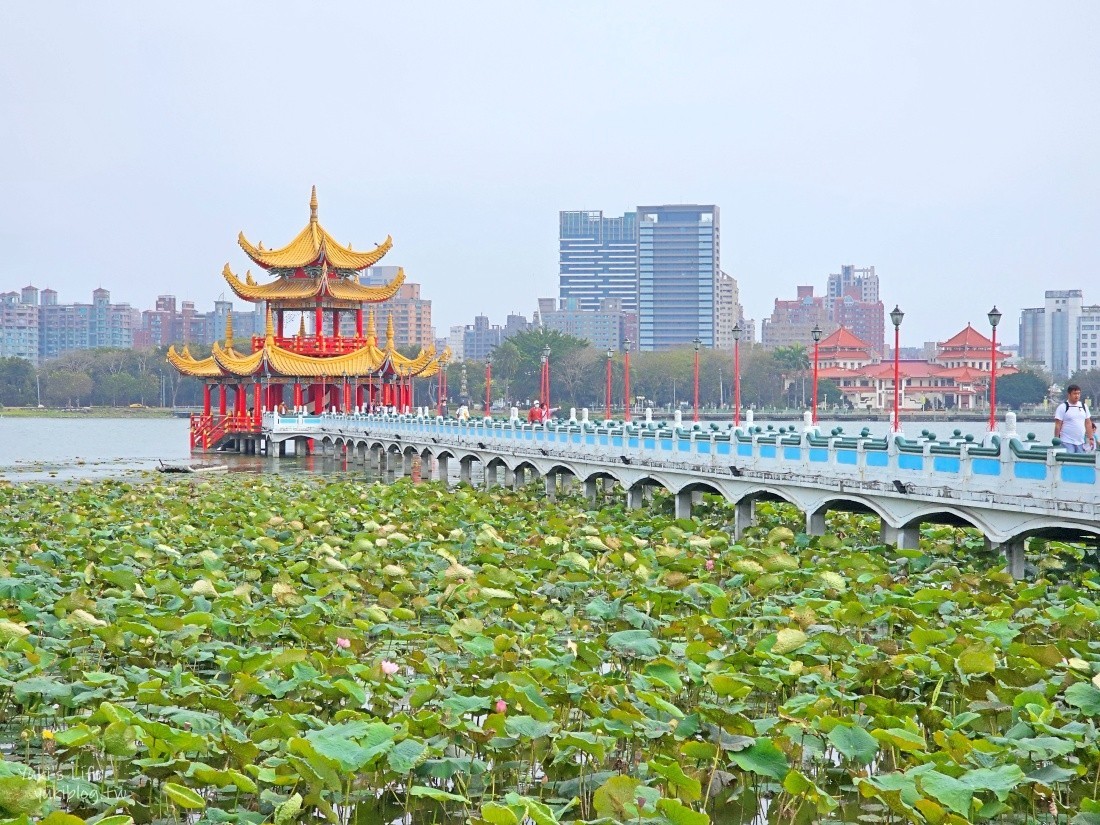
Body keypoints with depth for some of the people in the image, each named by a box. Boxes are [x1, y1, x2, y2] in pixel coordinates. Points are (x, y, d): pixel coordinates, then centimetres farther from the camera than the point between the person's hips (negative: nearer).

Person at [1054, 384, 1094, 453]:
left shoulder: (1084, 406, 11)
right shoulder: (1062, 407, -5)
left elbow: (1088, 423, 15)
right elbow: (1058, 425, -7)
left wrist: (1091, 438, 9)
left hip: (1081, 442, 5)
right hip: (1067, 442, -5)